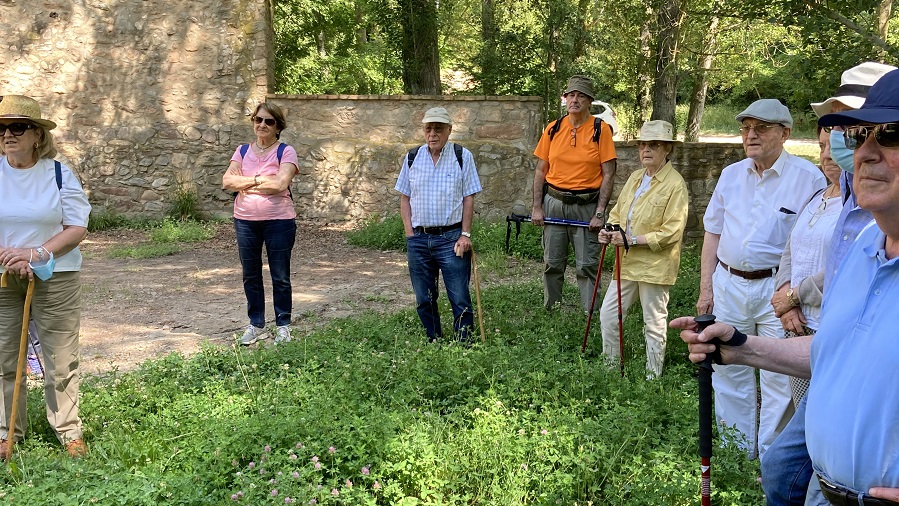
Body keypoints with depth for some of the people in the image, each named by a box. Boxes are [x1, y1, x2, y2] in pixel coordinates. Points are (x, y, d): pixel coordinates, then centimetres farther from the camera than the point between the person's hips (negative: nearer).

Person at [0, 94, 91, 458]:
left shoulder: (59, 174, -3)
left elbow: (77, 229, -5)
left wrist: (37, 254, -17)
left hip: (55, 278, -1)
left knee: (61, 360, 3)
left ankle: (69, 431, 16)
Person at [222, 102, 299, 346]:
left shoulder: (285, 152, -4)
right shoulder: (242, 151, 9)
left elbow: (280, 183, -19)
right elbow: (227, 181, -3)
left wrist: (245, 184, -8)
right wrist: (259, 179, -11)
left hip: (278, 222, -4)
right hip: (245, 221, 4)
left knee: (280, 277, 5)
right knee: (251, 277, 12)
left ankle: (283, 326, 17)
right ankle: (256, 325, 24)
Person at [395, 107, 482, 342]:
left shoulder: (463, 157, 0)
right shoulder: (412, 158, 8)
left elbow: (468, 198, 0)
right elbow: (405, 198, 11)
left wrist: (465, 235, -7)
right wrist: (410, 234, 2)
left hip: (451, 237, -3)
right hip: (418, 238, 3)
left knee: (460, 299, -4)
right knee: (424, 299, 10)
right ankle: (433, 343, 24)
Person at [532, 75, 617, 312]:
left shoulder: (601, 130, -3)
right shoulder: (553, 129, 5)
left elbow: (608, 174, -4)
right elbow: (540, 170, 10)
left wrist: (600, 212, -10)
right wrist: (537, 207, 3)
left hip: (587, 206, -3)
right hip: (554, 203, 3)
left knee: (587, 266, -2)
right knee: (552, 264, 8)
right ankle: (551, 312, 22)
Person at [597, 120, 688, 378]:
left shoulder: (675, 184, -13)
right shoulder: (635, 178, 10)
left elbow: (671, 232, -18)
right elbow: (618, 212, 18)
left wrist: (633, 240, -21)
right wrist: (610, 231, -4)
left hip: (655, 264, -7)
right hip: (627, 261, 7)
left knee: (654, 323, 6)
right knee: (608, 315, 11)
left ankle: (653, 376, 20)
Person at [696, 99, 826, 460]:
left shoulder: (808, 178, -5)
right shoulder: (731, 175, 9)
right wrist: (706, 288, 10)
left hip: (777, 290, -5)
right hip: (729, 285, 5)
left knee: (778, 379, 0)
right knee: (729, 371, 12)